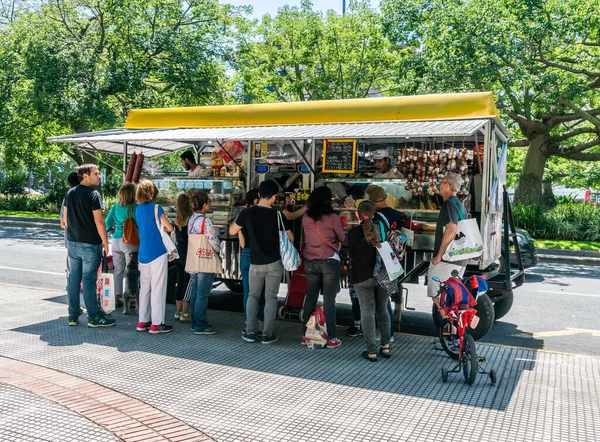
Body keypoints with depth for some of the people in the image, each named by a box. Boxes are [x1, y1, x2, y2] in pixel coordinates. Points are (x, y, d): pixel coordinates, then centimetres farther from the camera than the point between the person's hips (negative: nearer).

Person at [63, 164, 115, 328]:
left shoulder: (70, 193, 9)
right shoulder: (93, 195, -14)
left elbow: (65, 217, 15)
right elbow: (99, 221, -17)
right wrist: (105, 242, -11)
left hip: (72, 242, 7)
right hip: (90, 244, -7)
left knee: (74, 278, 12)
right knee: (89, 279, -2)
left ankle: (73, 315, 19)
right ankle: (94, 317, 7)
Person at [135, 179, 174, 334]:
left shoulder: (138, 209, 8)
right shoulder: (155, 208, -13)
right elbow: (170, 228, -9)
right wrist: (163, 227, 10)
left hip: (143, 254, 7)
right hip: (157, 254, -7)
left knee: (144, 288, 13)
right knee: (158, 289, -1)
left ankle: (143, 321, 18)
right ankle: (156, 324, 2)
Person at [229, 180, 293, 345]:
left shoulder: (247, 213, -6)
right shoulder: (278, 215, -11)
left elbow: (232, 231, 7)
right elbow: (290, 239, -2)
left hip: (256, 263, 2)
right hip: (274, 263, -2)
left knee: (253, 296, 17)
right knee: (271, 297, 8)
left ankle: (250, 332, 16)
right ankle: (268, 334, 11)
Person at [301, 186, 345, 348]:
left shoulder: (306, 217, 1)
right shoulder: (332, 217, -11)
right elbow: (342, 238, 1)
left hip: (310, 262, 4)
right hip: (329, 262, -4)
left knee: (310, 298, 12)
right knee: (329, 300, 1)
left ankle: (306, 335, 18)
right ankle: (331, 338, 6)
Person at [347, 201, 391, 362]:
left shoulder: (353, 232, -6)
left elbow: (351, 255, 2)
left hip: (363, 277, -3)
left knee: (367, 312, 3)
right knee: (382, 310, 16)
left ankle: (371, 351, 5)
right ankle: (385, 346, 20)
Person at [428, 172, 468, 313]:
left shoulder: (450, 203, -12)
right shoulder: (460, 204, 19)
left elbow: (451, 230, -24)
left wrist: (439, 255, -19)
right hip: (460, 260, 10)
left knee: (437, 295, -7)